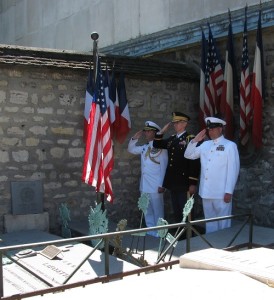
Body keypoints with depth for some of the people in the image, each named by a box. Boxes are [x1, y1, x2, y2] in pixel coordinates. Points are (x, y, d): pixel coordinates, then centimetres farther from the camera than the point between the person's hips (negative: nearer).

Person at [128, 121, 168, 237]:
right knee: (147, 209, 13)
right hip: (144, 184, 7)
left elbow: (163, 167, -11)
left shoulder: (160, 147, -9)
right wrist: (135, 138, 8)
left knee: (157, 209, 1)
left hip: (155, 185, -7)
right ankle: (150, 229, 23)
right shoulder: (144, 147, 12)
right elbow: (131, 149, 24)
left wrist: (162, 185, -15)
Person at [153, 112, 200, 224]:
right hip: (173, 182, 7)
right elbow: (156, 144, 18)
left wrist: (193, 183, -16)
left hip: (184, 183, -7)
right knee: (176, 212, 14)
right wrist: (163, 130, 7)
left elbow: (194, 163, -14)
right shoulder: (172, 139, 12)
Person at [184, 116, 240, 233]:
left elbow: (233, 169, -9)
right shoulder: (205, 145, 11)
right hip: (206, 191, 5)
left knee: (223, 223, 3)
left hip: (221, 193, -5)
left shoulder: (230, 145, -6)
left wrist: (228, 192, -13)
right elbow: (188, 155, 14)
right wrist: (195, 140, 1)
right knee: (209, 221, 14)